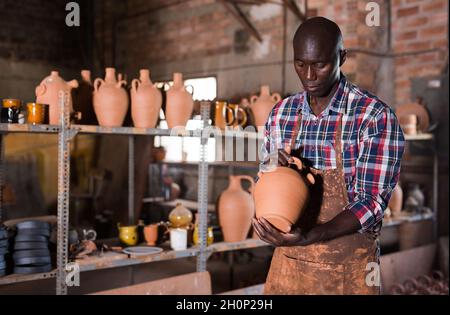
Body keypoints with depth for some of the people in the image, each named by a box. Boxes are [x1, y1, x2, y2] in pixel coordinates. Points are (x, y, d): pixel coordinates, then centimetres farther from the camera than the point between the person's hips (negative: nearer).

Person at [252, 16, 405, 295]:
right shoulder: (280, 114, 1)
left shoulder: (376, 117, -14)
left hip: (347, 265, -4)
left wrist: (307, 237, -30)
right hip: (288, 260, 4)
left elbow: (372, 202, -17)